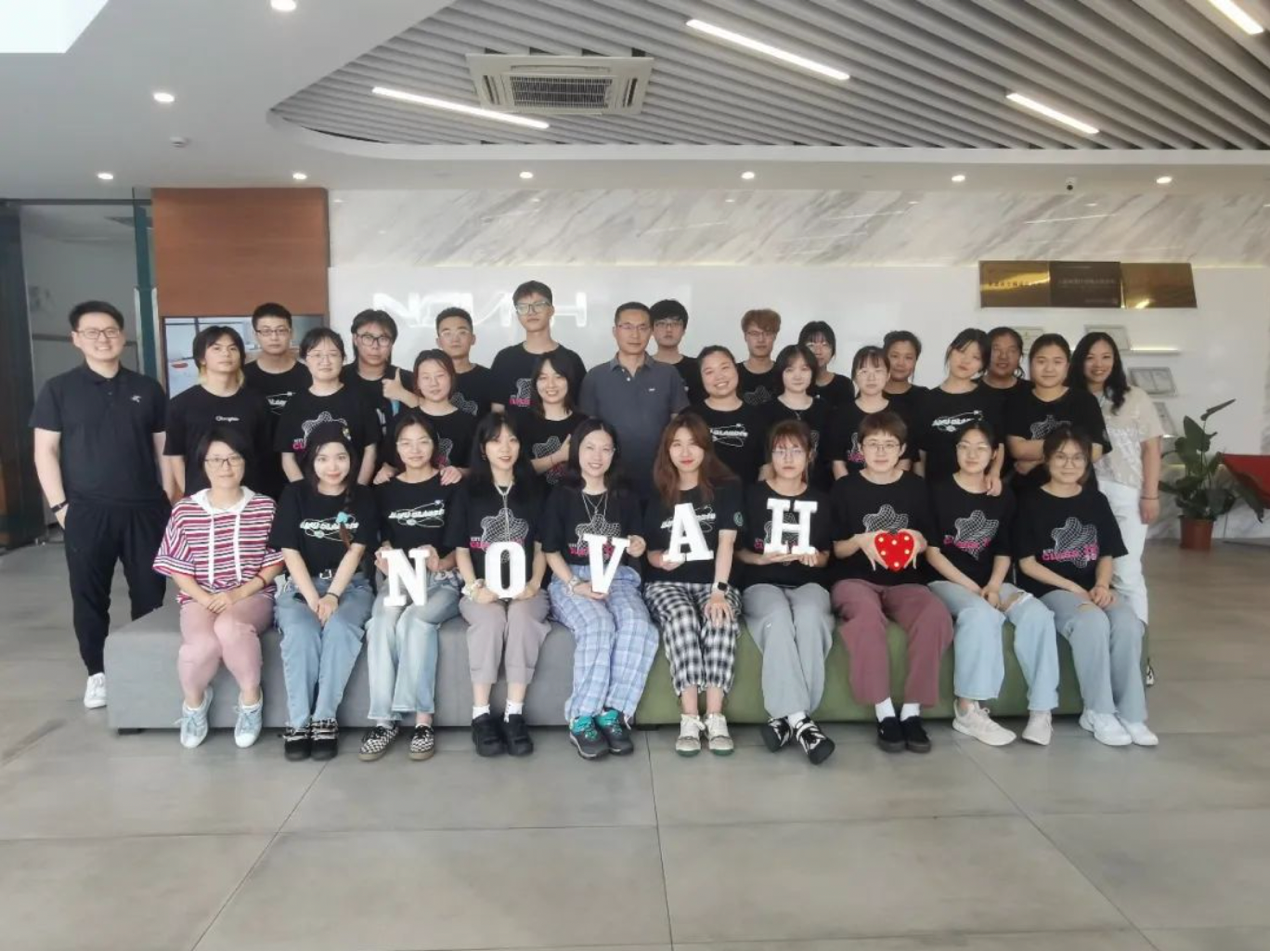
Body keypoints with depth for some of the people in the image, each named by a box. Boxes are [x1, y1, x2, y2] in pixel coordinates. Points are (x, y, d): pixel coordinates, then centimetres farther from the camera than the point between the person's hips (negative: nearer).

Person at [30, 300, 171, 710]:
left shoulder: (147, 389, 8)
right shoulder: (59, 389, 2)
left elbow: (164, 446, 11)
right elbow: (45, 450, 0)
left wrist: (170, 497, 4)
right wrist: (59, 506, -6)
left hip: (145, 509, 1)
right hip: (87, 511, -1)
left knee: (150, 592, 6)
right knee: (89, 595, 6)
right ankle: (97, 672, 21)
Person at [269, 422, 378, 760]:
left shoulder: (362, 498, 3)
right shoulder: (295, 494, 2)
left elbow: (355, 551, -4)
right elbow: (290, 552, -3)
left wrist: (332, 596, -17)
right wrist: (313, 599, -15)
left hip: (350, 585, 0)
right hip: (302, 585, 0)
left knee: (339, 628, -32)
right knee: (300, 632, -31)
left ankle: (325, 719, -24)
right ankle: (297, 721, -22)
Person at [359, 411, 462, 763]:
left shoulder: (451, 486, 3)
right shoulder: (385, 489, 14)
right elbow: (385, 540, 18)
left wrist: (442, 564, -20)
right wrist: (384, 558, -5)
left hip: (443, 579, -3)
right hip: (399, 577, 3)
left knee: (416, 619, -33)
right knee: (381, 622, -30)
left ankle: (423, 719, -27)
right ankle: (384, 719, -25)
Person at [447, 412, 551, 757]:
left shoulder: (532, 490, 13)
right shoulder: (468, 490, 9)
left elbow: (540, 547, 10)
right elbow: (460, 549, 6)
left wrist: (534, 585, -7)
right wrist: (476, 588, -11)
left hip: (524, 588, 1)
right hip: (481, 588, 0)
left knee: (522, 617, -33)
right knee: (491, 618, -33)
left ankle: (515, 714, -28)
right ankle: (480, 714, -25)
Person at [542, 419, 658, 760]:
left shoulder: (626, 498, 13)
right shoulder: (562, 495, 5)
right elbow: (550, 551, 1)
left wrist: (638, 548, -6)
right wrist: (575, 585, -13)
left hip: (619, 578, 3)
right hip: (571, 579, -2)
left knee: (639, 626, -31)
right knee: (598, 626, -34)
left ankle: (612, 713, -24)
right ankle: (581, 720, -25)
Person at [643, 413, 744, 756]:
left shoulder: (726, 488, 3)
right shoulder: (657, 495, 9)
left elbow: (726, 541, -8)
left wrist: (719, 590, -20)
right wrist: (660, 560, -11)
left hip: (711, 581, 0)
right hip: (665, 583, 1)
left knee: (722, 618, -34)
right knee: (681, 616, -34)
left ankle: (715, 717, -31)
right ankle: (689, 718, -32)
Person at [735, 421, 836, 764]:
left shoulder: (820, 500, 14)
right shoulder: (753, 495, 7)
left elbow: (825, 555, 18)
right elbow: (737, 550, 8)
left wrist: (815, 558, -5)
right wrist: (762, 558, -11)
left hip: (807, 583, 2)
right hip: (761, 583, -1)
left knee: (809, 616, -36)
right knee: (779, 617, -37)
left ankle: (784, 716, -32)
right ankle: (798, 718, -37)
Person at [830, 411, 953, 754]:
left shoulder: (915, 487, 10)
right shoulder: (845, 488, 4)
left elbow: (927, 542, 16)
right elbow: (836, 549, 7)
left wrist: (917, 541, -8)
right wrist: (859, 541, -14)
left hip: (905, 581, 2)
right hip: (856, 580, -2)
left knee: (937, 615, -32)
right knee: (867, 615, -38)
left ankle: (912, 711, -21)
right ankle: (884, 712, -26)